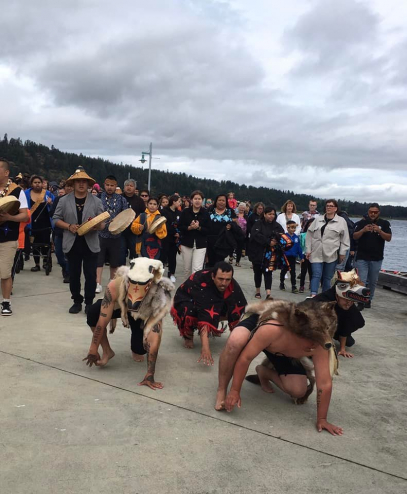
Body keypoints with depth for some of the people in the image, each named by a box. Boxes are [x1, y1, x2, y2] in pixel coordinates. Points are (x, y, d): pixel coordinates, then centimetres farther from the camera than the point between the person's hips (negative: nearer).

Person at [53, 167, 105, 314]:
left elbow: (103, 223, 2)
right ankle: (77, 302, 22)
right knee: (74, 274, 9)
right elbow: (56, 219, 6)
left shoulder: (96, 201, 2)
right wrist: (69, 226, -11)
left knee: (90, 275, 3)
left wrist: (97, 226, -21)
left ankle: (89, 302, 15)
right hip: (72, 244, 1)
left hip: (90, 244, -1)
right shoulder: (64, 200, 4)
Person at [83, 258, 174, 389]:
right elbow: (102, 320, -32)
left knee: (141, 348, -23)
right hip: (120, 306, 1)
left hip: (143, 316, 0)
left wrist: (150, 375, -40)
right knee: (93, 313, -29)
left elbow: (154, 339, -41)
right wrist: (93, 349, -23)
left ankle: (135, 351, 17)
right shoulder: (115, 286, -43)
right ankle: (107, 352, -7)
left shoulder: (159, 299, -43)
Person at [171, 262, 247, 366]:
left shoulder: (233, 286, -25)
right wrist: (205, 346, -53)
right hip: (185, 302, -5)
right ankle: (188, 335, -5)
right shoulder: (201, 282, -40)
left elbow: (238, 312, -21)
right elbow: (204, 314, -47)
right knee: (190, 312, -39)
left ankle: (212, 327, 11)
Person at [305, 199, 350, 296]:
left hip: (331, 254, -1)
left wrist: (342, 252, 0)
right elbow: (309, 235, 9)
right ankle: (313, 295, -13)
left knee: (327, 277, 6)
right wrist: (308, 250, 5)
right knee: (316, 274, -7)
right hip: (316, 253, 1)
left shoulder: (341, 221, 4)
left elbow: (345, 238, 4)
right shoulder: (318, 219, 9)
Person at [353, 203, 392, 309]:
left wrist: (379, 231, -23)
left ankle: (369, 300, 26)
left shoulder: (384, 223, 2)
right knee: (362, 281, -6)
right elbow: (354, 237, -4)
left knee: (373, 281, 11)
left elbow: (389, 238, -7)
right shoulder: (361, 222, 1)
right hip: (362, 257, -1)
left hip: (377, 258, 1)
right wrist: (363, 230, -21)